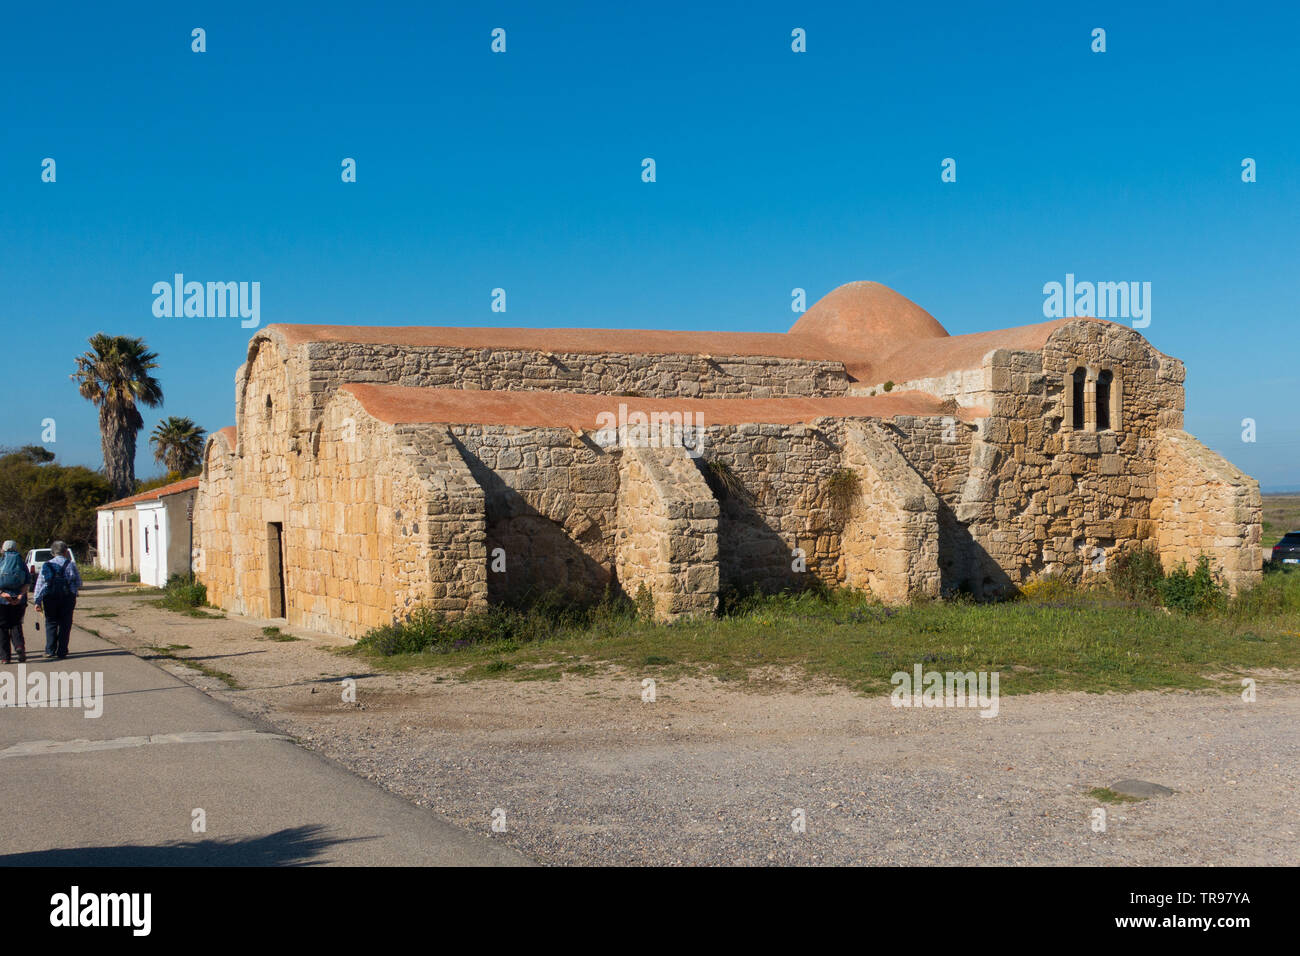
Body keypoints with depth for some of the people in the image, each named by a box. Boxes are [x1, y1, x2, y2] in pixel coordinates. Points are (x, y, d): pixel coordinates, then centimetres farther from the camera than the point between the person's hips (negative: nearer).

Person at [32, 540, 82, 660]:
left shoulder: (46, 566, 5)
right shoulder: (70, 565, -1)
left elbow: (39, 584, 1)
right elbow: (78, 584, 1)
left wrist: (37, 601, 1)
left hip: (50, 599, 2)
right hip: (67, 599, -2)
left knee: (51, 623, 11)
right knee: (64, 625, 5)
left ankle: (50, 650, 3)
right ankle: (61, 652, 4)